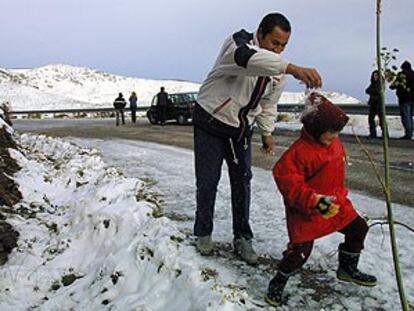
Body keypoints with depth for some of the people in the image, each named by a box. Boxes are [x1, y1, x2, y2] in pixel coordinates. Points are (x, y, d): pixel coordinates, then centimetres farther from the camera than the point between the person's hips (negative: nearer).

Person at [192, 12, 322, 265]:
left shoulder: (278, 72, -1)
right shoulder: (239, 42, -22)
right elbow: (249, 58, -48)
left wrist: (267, 133, 4)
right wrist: (292, 68, -61)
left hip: (242, 130, 5)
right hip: (211, 123, -5)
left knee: (242, 182, 6)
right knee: (208, 182, 2)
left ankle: (242, 238, 17)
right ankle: (204, 233, 20)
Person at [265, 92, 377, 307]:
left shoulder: (335, 144, 1)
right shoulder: (300, 151, -25)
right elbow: (288, 180, -28)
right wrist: (314, 201, -33)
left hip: (336, 204, 8)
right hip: (306, 211, -8)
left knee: (358, 228, 16)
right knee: (300, 249, -9)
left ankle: (348, 269, 38)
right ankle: (278, 283, 15)